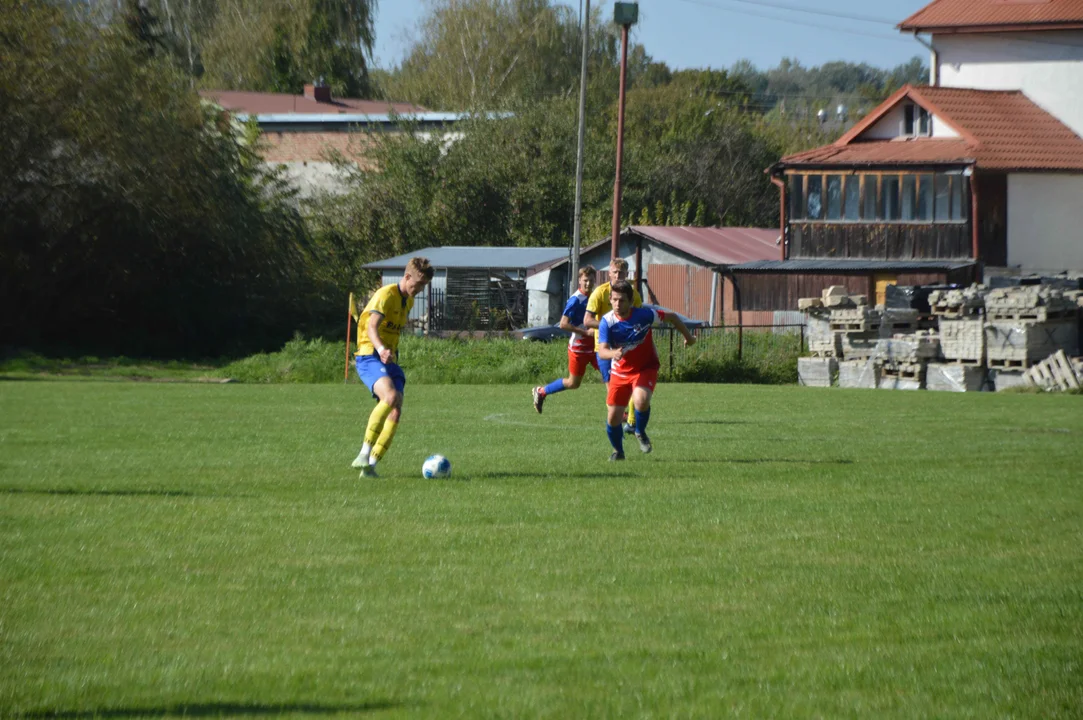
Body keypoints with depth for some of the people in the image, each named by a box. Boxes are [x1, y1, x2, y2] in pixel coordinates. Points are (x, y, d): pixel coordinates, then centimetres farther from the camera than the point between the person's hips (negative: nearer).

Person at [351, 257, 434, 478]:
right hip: (369, 356, -8)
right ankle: (365, 453, -29)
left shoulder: (408, 301, 17)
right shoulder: (386, 295, -11)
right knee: (391, 396, -32)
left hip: (390, 359, 8)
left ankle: (370, 465, -6)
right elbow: (372, 326, -26)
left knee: (396, 412, -10)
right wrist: (381, 349, -43)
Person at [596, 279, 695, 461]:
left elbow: (671, 317, -2)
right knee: (613, 418, -1)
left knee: (641, 400, -32)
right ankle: (618, 451, 29)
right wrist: (614, 353, -51)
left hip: (645, 368, -2)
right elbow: (602, 351, -27)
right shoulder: (607, 321, -18)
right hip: (620, 371, 2)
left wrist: (688, 336, 12)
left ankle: (640, 432, 1)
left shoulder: (644, 315, -19)